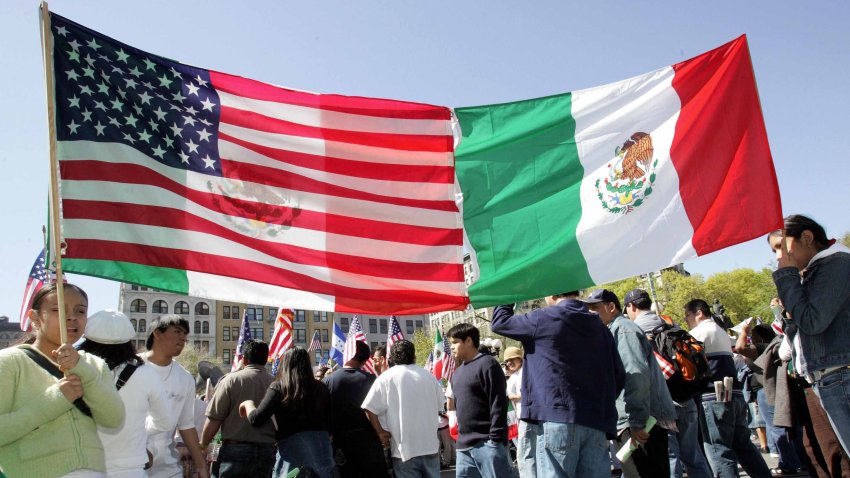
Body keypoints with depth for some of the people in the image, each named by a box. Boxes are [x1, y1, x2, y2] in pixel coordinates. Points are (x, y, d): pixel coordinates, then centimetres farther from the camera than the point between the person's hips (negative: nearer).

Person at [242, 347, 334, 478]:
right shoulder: (321, 388, 6)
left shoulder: (278, 387, -6)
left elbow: (256, 419, -11)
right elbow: (329, 425, 10)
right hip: (322, 446, 4)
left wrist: (248, 403, 8)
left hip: (293, 447, -4)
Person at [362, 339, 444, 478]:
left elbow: (370, 408, -11)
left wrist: (380, 432, -1)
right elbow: (439, 404, 16)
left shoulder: (386, 377, -6)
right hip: (430, 444, 4)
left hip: (404, 446, -3)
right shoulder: (428, 375, 6)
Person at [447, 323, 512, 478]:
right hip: (464, 445, 8)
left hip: (487, 444, -8)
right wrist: (460, 437, 18)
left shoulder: (487, 364, -8)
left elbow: (498, 405, -13)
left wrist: (495, 440, -17)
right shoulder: (457, 372, 18)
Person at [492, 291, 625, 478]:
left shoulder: (544, 318, -2)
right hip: (595, 423, 6)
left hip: (556, 419, -5)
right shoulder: (599, 327, 14)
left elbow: (499, 322, 10)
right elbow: (618, 375, 14)